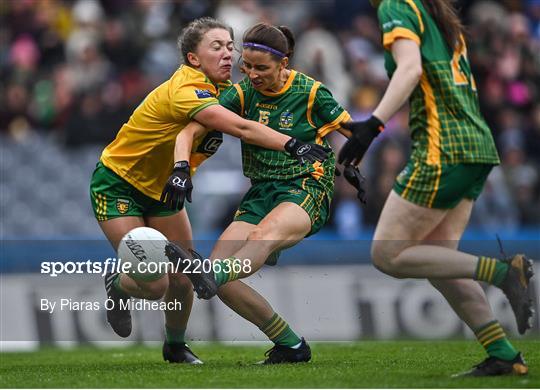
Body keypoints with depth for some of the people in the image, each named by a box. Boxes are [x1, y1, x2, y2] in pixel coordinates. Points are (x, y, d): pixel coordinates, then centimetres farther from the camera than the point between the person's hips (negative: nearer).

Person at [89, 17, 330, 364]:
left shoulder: (222, 91, -3)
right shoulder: (184, 91, -32)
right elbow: (242, 129, -41)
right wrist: (293, 146, -47)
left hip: (163, 190, 8)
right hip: (117, 184, -8)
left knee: (183, 281, 1)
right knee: (154, 285, -12)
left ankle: (175, 346, 28)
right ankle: (116, 285, 23)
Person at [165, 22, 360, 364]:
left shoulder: (311, 93, -2)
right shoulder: (243, 92, 5)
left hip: (307, 191, -5)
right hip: (261, 193, 5)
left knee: (264, 234, -39)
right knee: (219, 266, -16)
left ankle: (210, 278, -69)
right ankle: (290, 345, -7)